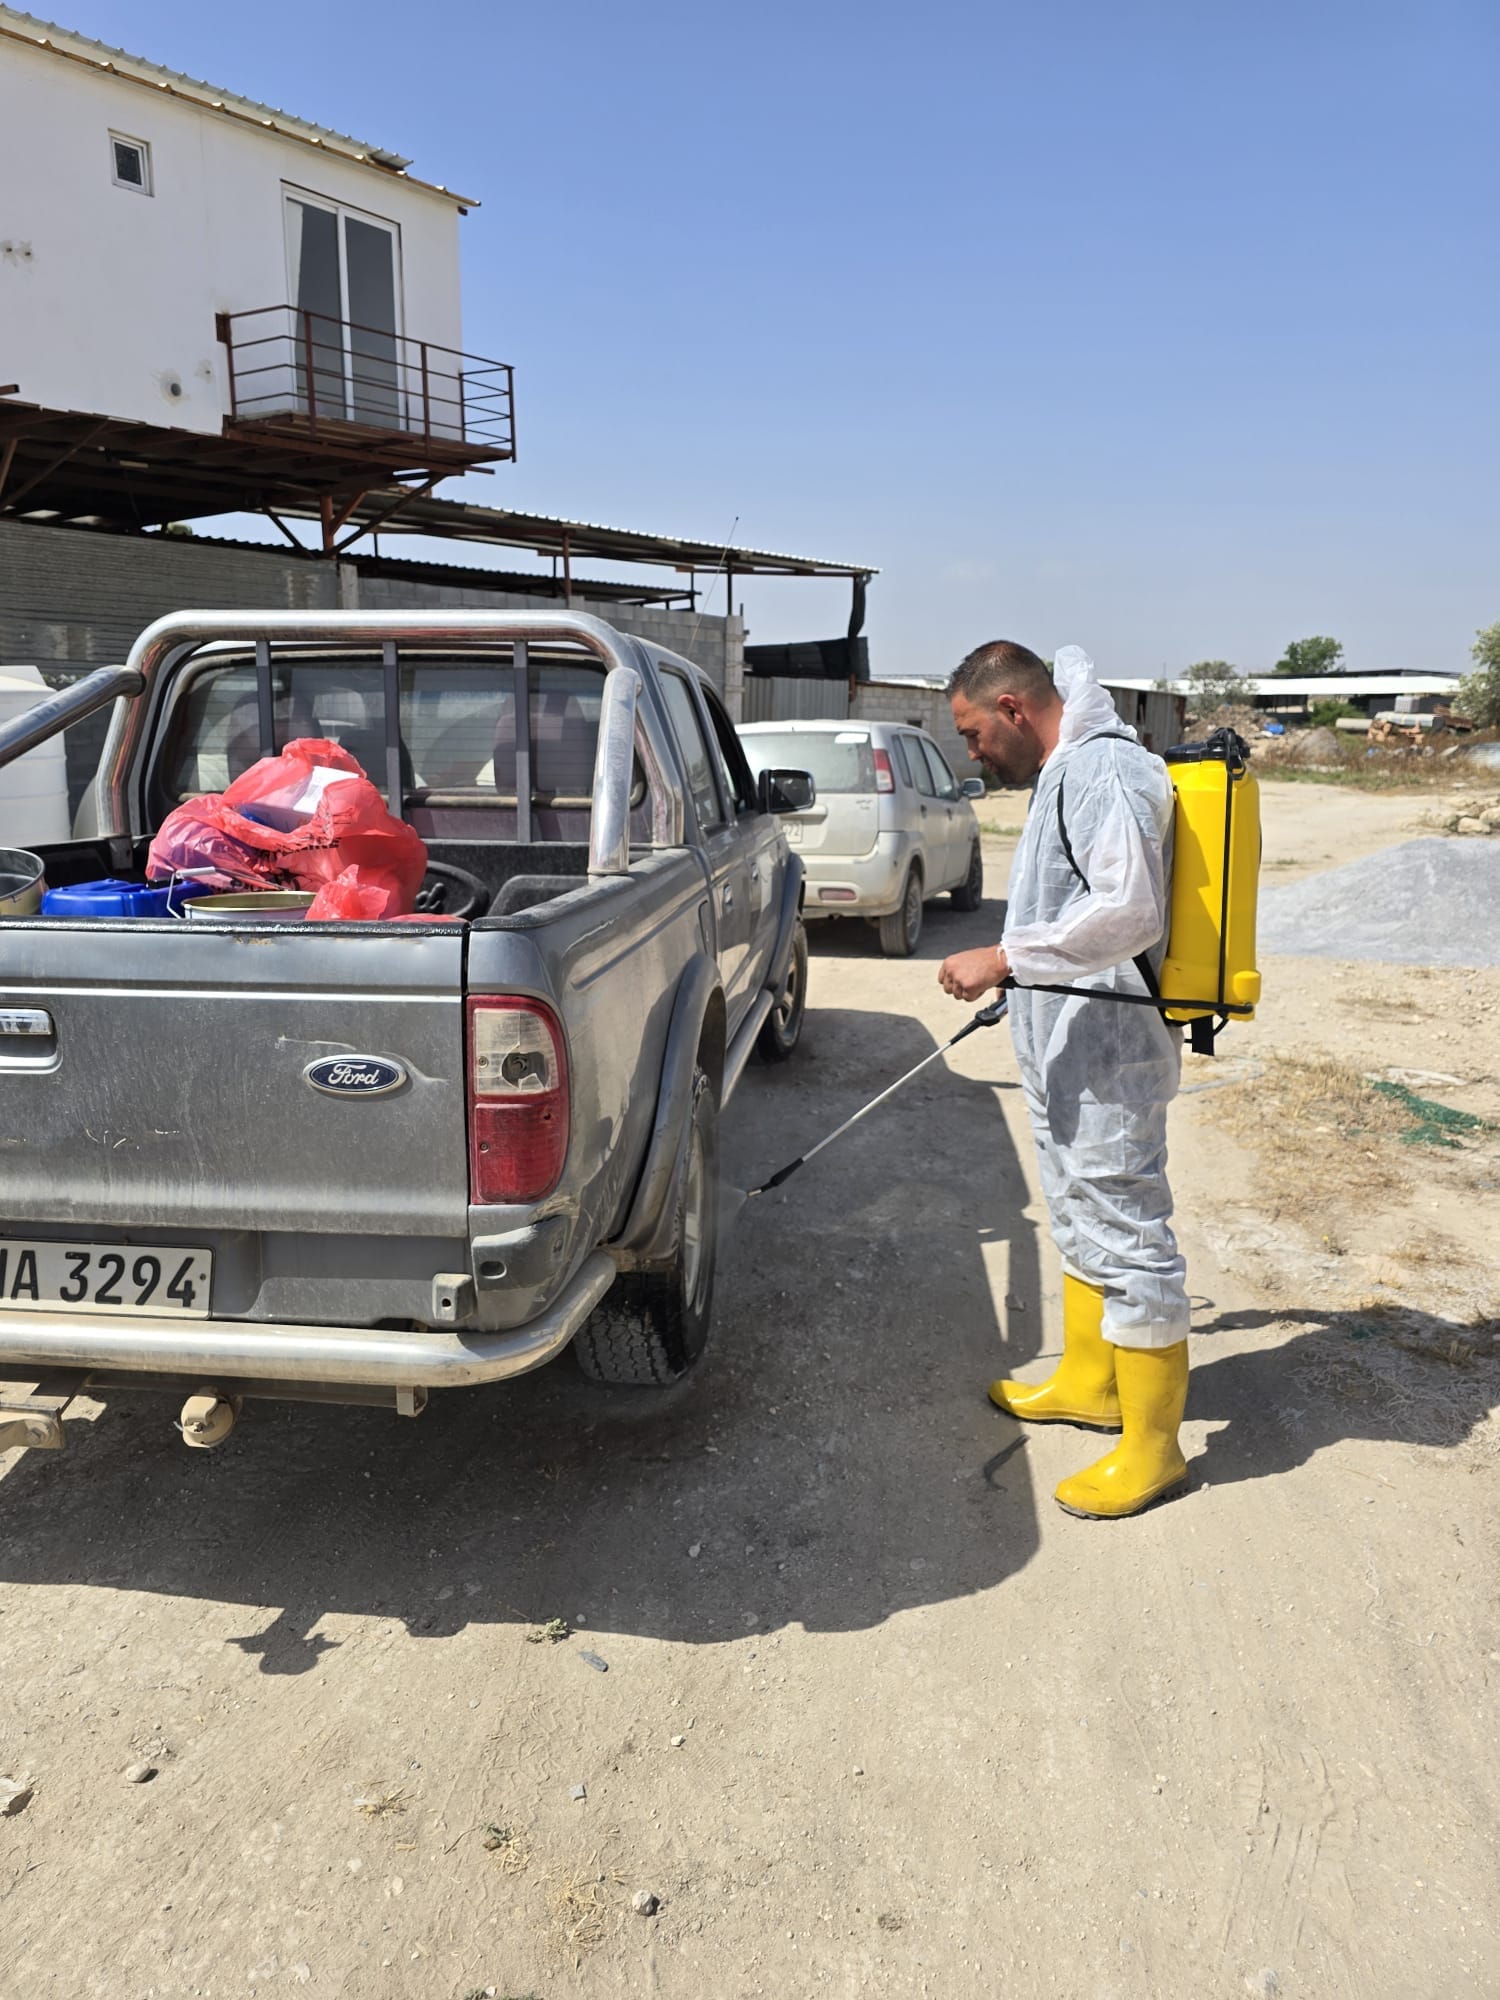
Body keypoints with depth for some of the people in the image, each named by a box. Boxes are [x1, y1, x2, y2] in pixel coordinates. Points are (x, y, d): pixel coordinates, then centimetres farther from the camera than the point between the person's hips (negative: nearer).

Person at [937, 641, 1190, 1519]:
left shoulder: (1105, 771, -18)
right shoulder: (1070, 769, 15)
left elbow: (1130, 911, -30)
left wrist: (1004, 958, -25)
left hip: (1109, 1058, -11)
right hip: (1069, 1051, 11)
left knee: (1126, 1233, -3)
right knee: (1082, 1220, 21)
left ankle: (1152, 1446, 9)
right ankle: (1087, 1382, 39)